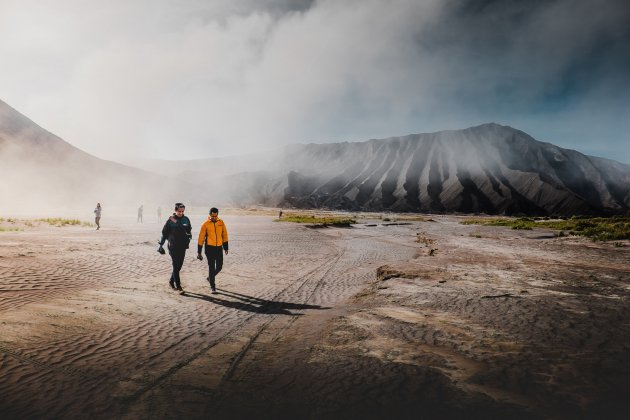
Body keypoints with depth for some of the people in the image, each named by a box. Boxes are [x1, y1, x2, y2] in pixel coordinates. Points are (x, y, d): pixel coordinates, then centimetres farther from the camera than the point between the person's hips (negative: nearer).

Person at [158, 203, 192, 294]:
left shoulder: (186, 220, 5)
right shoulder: (170, 220, -5)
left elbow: (189, 231, 17)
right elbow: (164, 233, 1)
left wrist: (188, 237, -1)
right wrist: (161, 244, 2)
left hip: (183, 246, 4)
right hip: (173, 246, -4)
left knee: (179, 265, 10)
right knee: (176, 266, -7)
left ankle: (171, 281, 31)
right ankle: (178, 287, -7)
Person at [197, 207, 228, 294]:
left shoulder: (221, 223, 2)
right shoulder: (205, 224, -7)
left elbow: (224, 235, 9)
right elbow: (201, 238, -4)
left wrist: (225, 247, 8)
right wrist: (199, 252, -4)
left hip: (219, 248, 3)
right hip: (209, 248, -3)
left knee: (219, 266, 7)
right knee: (211, 267, -2)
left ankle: (210, 277, 36)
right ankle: (213, 286, 7)